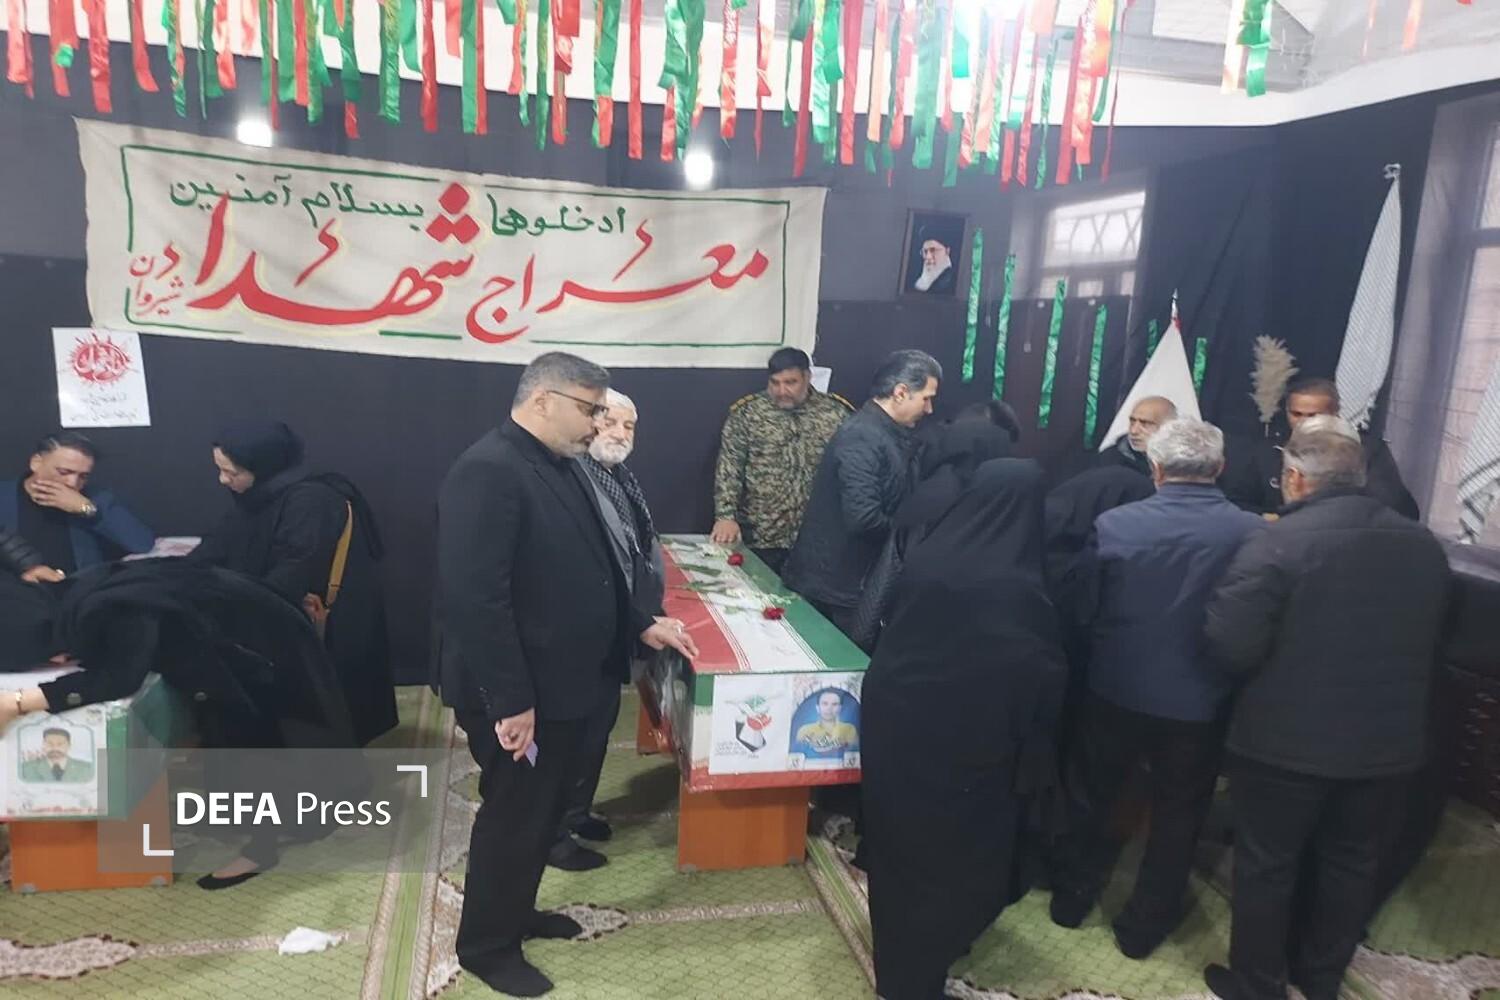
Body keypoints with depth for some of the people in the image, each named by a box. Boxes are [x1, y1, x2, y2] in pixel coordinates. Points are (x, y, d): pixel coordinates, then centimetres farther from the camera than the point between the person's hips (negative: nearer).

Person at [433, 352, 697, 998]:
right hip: (520, 696, -9)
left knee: (543, 810, 22)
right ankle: (486, 945, 30)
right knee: (514, 815, 9)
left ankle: (515, 912, 43)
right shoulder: (488, 471, -23)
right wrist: (510, 700, -26)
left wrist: (641, 626, 13)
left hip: (563, 682, 9)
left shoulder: (561, 465, 9)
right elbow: (474, 598, -28)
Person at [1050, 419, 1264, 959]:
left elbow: (1084, 609, -6)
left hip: (1116, 691, 1)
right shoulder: (1253, 533, -15)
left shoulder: (1113, 524, -15)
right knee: (1177, 814, 19)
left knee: (1093, 796, 22)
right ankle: (1145, 923, 32)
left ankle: (1073, 895, 38)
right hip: (1199, 702, 0)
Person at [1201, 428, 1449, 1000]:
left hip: (1286, 739, -6)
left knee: (1266, 864, 12)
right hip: (1388, 740, 6)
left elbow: (1228, 645, -22)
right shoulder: (1424, 545, 3)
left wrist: (1258, 684, -1)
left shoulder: (1277, 543, -20)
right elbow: (1430, 645, 13)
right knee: (1351, 861, 22)